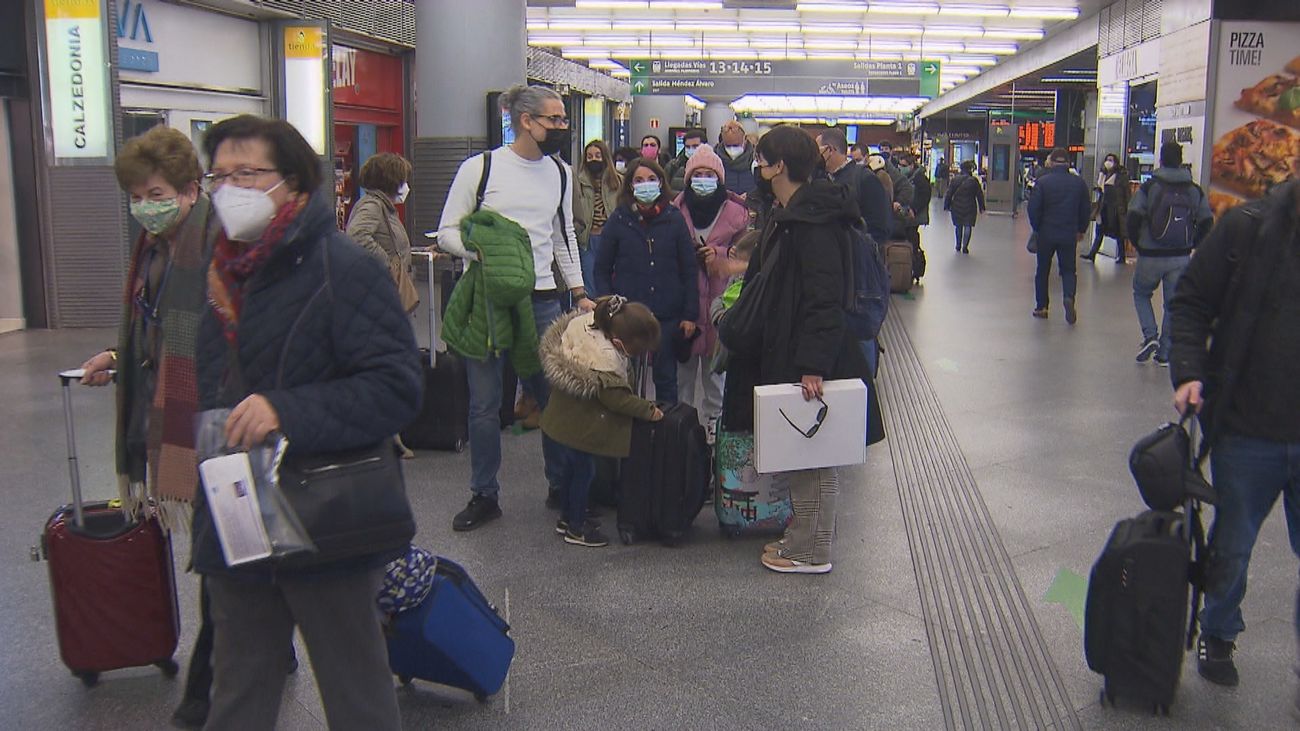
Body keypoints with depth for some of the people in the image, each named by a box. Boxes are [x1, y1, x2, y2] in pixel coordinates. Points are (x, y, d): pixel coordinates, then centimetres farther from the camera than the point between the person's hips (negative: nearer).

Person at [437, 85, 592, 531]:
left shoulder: (560, 173, 11)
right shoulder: (480, 168, -4)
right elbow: (447, 233, -2)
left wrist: (579, 293, 13)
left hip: (541, 299, 3)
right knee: (484, 404, 4)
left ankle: (561, 486, 23)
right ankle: (484, 496, 18)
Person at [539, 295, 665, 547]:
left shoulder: (585, 321, -7)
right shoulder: (606, 360, -32)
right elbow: (617, 399, -25)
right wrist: (649, 410, -13)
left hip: (561, 415, 9)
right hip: (578, 425, -9)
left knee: (570, 466, 22)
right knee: (583, 470, 6)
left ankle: (568, 517, 38)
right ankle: (576, 528, 20)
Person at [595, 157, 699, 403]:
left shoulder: (674, 219, 3)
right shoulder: (618, 219, 2)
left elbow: (689, 270, 5)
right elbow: (602, 270, 5)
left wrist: (690, 315, 0)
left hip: (668, 315, 0)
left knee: (666, 378, 8)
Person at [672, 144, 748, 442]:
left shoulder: (735, 212, -1)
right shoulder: (676, 210, -2)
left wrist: (719, 256, -12)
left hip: (719, 300, 0)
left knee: (715, 365, 10)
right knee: (683, 365, 6)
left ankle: (712, 423, 23)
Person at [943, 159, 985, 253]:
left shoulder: (955, 179, -2)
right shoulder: (974, 180, -7)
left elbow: (949, 194, 1)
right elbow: (979, 195, -1)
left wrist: (947, 206, 9)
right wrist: (982, 207, 8)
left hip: (956, 207, 2)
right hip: (970, 207, -2)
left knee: (958, 226, 16)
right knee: (968, 226, 2)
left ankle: (958, 245, 24)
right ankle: (965, 246, -6)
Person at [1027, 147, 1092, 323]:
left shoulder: (1042, 182, -8)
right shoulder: (1079, 183, 0)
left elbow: (1033, 208, -8)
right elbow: (1086, 209, 5)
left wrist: (1037, 228, 7)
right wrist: (1081, 230, 18)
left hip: (1046, 234, -1)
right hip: (1069, 235, 1)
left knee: (1043, 270, 12)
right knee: (1068, 269, 10)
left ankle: (1041, 307, 15)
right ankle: (1069, 297, -17)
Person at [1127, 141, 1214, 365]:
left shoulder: (1149, 187, -6)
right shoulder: (1195, 190, 3)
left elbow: (1133, 217, -13)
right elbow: (1207, 223, 2)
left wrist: (1137, 243, 2)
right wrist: (1191, 246, 14)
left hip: (1150, 256, -2)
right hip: (1181, 258, 2)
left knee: (1141, 294, 19)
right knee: (1173, 303, 10)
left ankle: (1150, 336, 0)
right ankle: (1164, 353, 12)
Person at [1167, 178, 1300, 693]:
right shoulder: (1248, 228, -9)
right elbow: (1191, 302, -2)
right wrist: (1188, 371, -15)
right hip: (1246, 427, 0)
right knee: (1231, 546, 16)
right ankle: (1218, 636, 39)